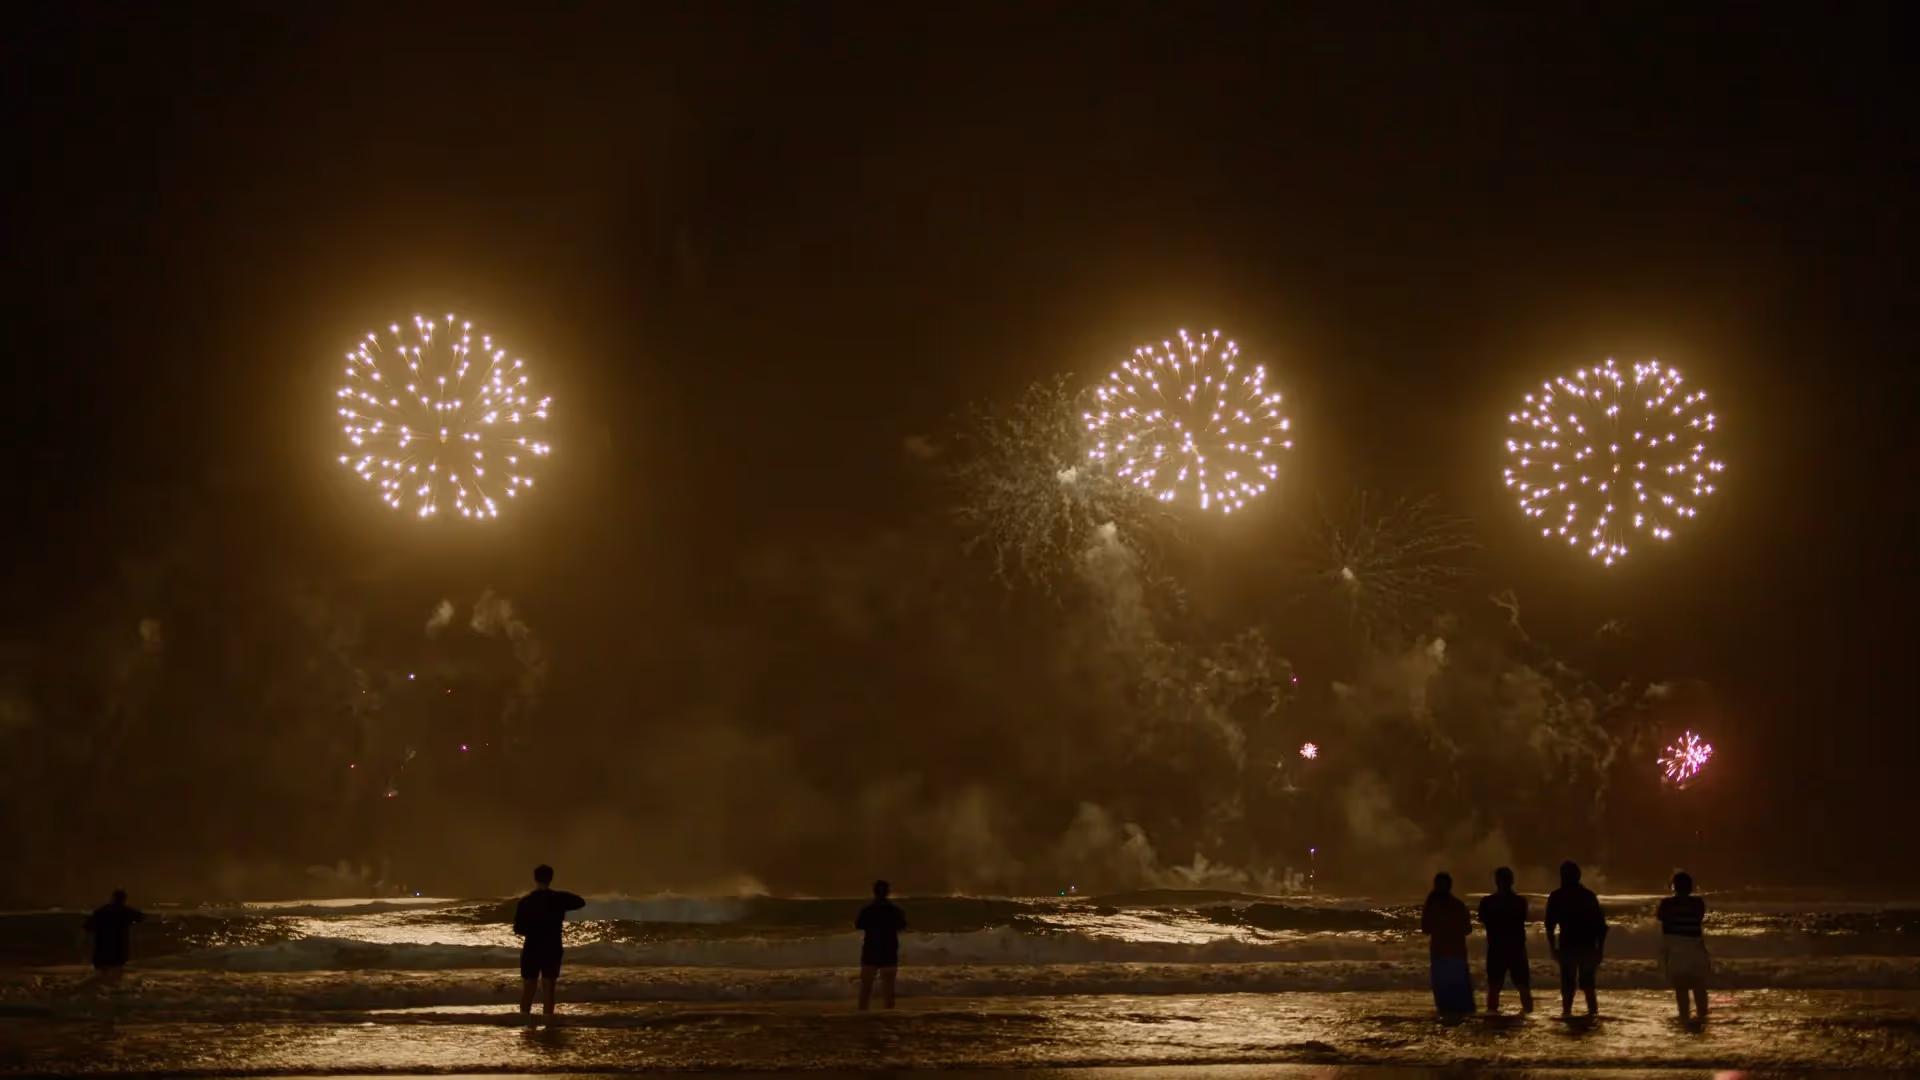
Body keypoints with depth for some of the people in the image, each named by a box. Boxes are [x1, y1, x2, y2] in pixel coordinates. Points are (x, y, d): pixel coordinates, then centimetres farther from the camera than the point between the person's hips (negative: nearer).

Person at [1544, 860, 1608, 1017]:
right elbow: (1600, 924, 7)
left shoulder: (1556, 896, 3)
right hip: (1588, 946, 3)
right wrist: (1599, 949, 12)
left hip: (1568, 946, -3)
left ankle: (1567, 1011, -9)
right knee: (1587, 981, 16)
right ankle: (1593, 1010, 5)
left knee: (1568, 983, 3)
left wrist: (1552, 947, 7)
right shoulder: (1589, 895, 10)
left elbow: (1550, 925, -1)